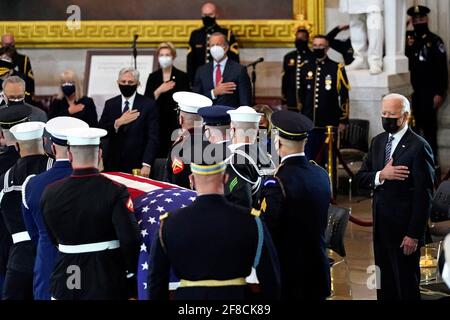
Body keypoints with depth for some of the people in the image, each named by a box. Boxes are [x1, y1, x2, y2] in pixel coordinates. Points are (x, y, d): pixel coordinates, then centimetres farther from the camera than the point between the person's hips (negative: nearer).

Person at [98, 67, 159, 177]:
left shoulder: (148, 105, -2)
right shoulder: (110, 104, 9)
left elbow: (153, 138, -6)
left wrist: (146, 165, -16)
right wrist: (117, 123, -15)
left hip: (137, 165, -2)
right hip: (113, 165, 3)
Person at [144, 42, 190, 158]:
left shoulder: (182, 77, 2)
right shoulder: (153, 77, 8)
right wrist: (158, 91, -15)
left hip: (175, 123, -2)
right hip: (157, 123, 2)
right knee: (159, 154, -4)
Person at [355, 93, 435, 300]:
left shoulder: (418, 147, -13)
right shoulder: (378, 142, 10)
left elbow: (423, 196, -15)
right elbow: (360, 179, 7)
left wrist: (414, 235, -17)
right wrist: (381, 176, -14)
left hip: (404, 230, -6)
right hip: (381, 228, 7)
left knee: (407, 287, 4)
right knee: (384, 287, 14)